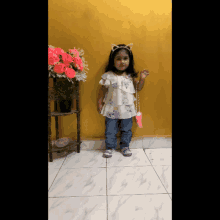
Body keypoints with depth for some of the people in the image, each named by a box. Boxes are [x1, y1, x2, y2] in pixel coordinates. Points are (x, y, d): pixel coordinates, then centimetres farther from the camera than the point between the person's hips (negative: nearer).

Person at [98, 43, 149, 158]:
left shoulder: (130, 76, -1)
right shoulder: (108, 76, -7)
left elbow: (138, 88, 5)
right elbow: (103, 90, 0)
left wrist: (142, 78, -9)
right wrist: (99, 103, 1)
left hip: (127, 109, 2)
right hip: (112, 109, -2)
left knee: (126, 129, 14)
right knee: (110, 130, 8)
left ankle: (125, 146, 33)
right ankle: (110, 147, 27)